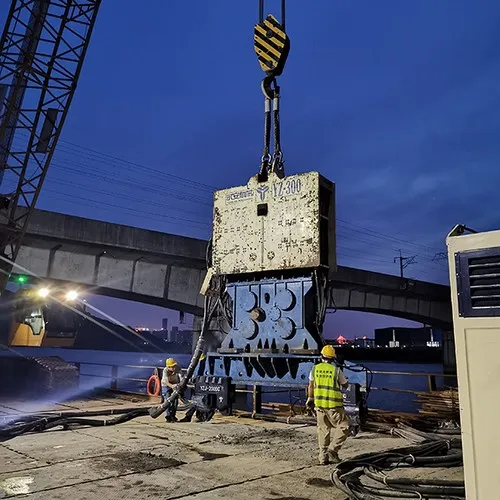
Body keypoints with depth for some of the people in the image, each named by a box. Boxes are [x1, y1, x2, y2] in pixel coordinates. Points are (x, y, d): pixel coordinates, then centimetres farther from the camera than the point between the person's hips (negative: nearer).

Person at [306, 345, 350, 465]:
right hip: (334, 405, -4)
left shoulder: (315, 369, -1)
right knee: (343, 428, 8)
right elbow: (345, 385, 4)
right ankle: (332, 450, -4)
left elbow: (311, 386, 9)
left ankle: (323, 457, 17)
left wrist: (310, 399, 24)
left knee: (323, 430, 15)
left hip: (319, 404, 4)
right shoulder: (336, 370, -10)